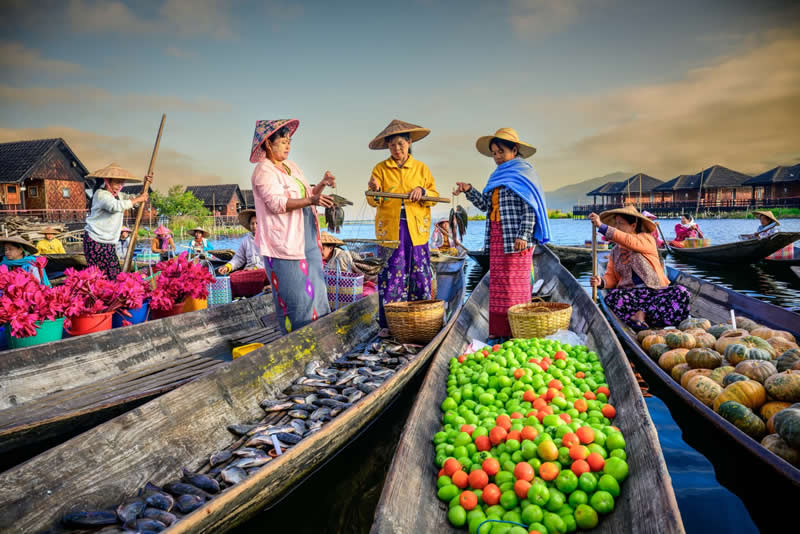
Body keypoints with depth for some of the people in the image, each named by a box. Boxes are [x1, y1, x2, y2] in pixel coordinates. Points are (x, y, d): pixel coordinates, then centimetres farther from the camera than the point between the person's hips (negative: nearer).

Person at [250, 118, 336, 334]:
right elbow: (276, 203, -20)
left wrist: (322, 185, 3)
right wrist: (311, 200, -29)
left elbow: (307, 194, 22)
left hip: (307, 238, 8)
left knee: (315, 287, 8)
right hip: (284, 242, -8)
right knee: (295, 295, -7)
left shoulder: (292, 167, 18)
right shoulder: (263, 170, -7)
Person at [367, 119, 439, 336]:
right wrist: (374, 191, -22)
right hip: (389, 229, -1)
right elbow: (374, 201, 0)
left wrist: (423, 191, -9)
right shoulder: (380, 169, 9)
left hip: (416, 230, 1)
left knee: (419, 275, 1)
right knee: (390, 276, -3)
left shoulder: (421, 168, 13)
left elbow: (435, 196, 11)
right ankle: (388, 324, 4)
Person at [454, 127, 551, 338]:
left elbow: (530, 208, -9)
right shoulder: (497, 177, 21)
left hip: (515, 238, -7)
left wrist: (523, 235, -18)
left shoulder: (524, 173, -1)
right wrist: (469, 190, 4)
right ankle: (499, 329, 11)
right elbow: (485, 204, 17)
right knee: (498, 282, 6)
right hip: (496, 237, 8)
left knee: (515, 282, -6)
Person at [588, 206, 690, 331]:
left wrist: (601, 226, -24)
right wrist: (601, 282, -14)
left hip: (655, 291, -1)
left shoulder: (647, 239, 3)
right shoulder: (614, 252, 17)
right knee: (611, 296, -31)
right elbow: (611, 277, 12)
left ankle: (641, 314, -35)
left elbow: (630, 241, -19)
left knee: (681, 292, -31)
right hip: (631, 294, 1)